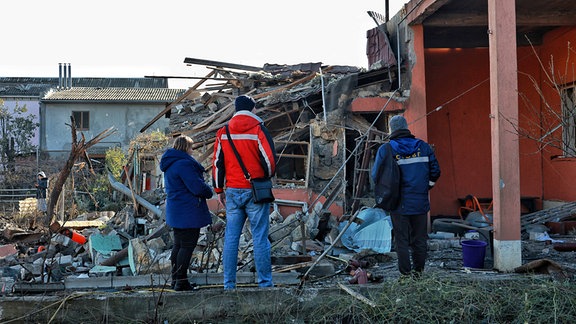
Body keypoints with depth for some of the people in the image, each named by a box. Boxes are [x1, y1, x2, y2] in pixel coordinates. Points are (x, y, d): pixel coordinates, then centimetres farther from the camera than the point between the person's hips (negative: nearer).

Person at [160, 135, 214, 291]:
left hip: (175, 212, 10)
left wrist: (205, 191, 14)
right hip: (188, 213, -10)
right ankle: (181, 281, -3)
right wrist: (209, 192, 0)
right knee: (188, 245, -4)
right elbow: (197, 187, -21)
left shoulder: (170, 164, 15)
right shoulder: (184, 163, -18)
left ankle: (176, 279, 23)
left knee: (179, 245, 16)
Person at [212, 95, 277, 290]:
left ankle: (229, 284, 10)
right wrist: (268, 175, 14)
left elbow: (217, 164, 9)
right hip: (255, 192, -3)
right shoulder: (259, 130, -5)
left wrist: (219, 190, 18)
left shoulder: (223, 133, 7)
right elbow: (269, 160, -7)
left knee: (231, 238, 7)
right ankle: (265, 282, 3)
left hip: (233, 192, 4)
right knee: (260, 238, 0)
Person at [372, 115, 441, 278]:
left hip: (399, 203, -3)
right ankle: (419, 271, 21)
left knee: (402, 240, 6)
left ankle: (406, 273, 9)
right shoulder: (423, 147, 3)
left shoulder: (385, 150, -6)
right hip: (420, 202, 3)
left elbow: (376, 176, -5)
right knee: (419, 239, 14)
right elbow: (435, 172, 7)